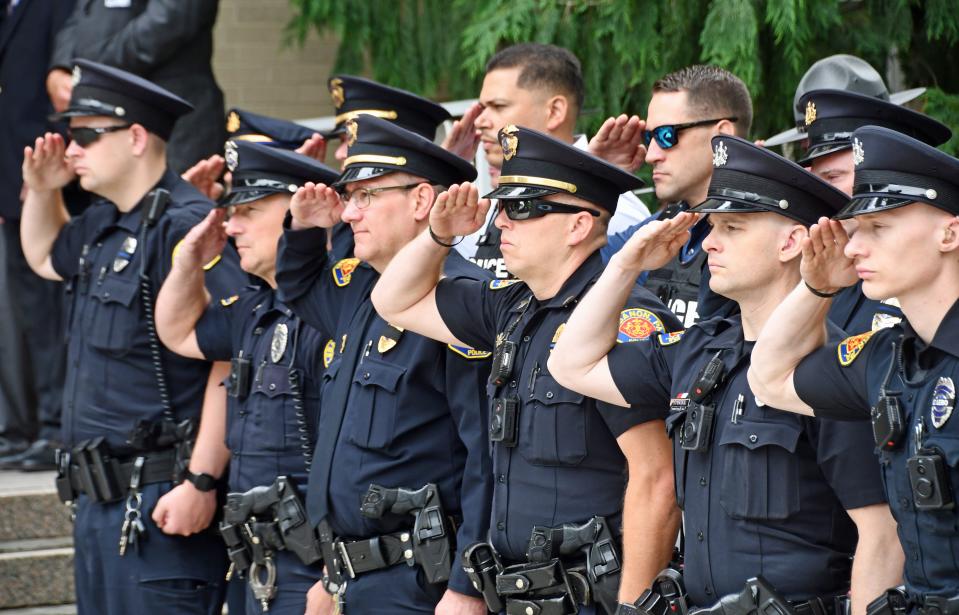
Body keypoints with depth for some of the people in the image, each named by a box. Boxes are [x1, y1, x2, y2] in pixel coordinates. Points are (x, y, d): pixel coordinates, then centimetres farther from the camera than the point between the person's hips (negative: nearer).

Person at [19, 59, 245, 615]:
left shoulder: (186, 225, -16)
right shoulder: (104, 225, 15)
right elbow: (45, 256, 39)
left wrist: (201, 482, -25)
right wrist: (41, 191, 19)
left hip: (161, 502, -10)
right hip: (101, 501, 10)